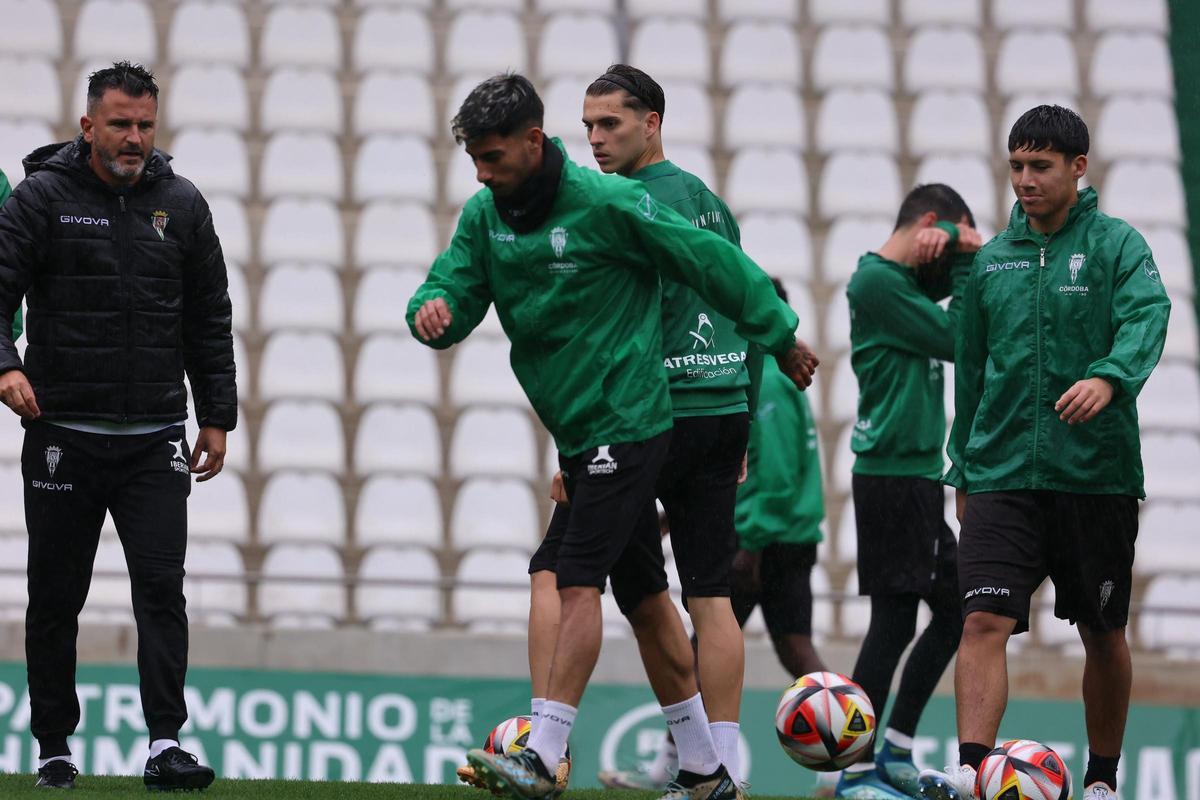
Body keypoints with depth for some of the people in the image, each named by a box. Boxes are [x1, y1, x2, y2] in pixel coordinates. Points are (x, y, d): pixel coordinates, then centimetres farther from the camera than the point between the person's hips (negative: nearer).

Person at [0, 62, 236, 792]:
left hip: (155, 441, 2)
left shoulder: (182, 205, 9)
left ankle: (166, 745, -13)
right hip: (63, 436, -1)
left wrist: (217, 417, 11)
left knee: (161, 586, -9)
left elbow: (210, 319, 14)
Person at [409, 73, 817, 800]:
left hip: (626, 425, -8)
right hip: (575, 433, 8)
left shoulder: (608, 204, -16)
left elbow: (713, 262, -8)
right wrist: (433, 310, -24)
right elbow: (453, 292, 2)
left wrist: (781, 338, 2)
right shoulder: (486, 214, 4)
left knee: (579, 582, -15)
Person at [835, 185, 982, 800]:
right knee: (894, 620, -10)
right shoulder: (877, 279, -10)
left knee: (953, 611, 13)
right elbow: (955, 339, -11)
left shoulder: (906, 280, 18)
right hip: (891, 473, -10)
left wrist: (965, 250, 1)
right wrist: (963, 258, -3)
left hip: (918, 474, 10)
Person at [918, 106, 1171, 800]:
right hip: (1002, 475, 2)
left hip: (1096, 473, -2)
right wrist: (964, 469, 17)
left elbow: (1146, 318, -18)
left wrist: (1109, 377, -38)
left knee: (1103, 633, 9)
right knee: (985, 620, -14)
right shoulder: (991, 260, 12)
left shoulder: (1118, 245, 0)